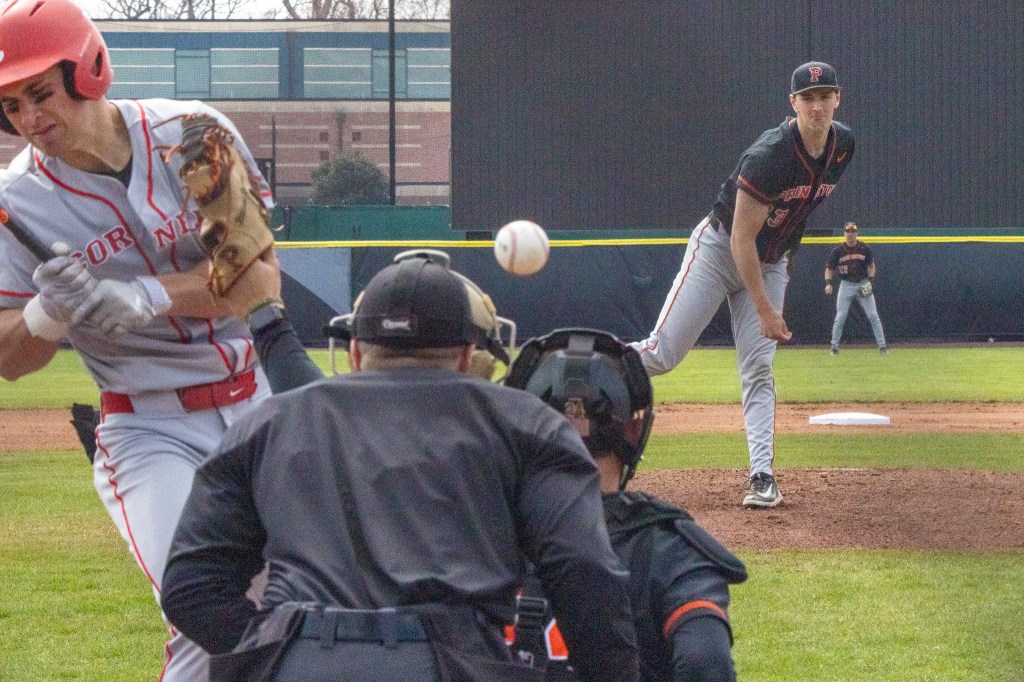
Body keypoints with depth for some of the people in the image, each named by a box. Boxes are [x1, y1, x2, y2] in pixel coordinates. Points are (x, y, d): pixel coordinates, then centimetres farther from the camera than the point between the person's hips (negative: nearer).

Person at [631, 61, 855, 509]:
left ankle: (762, 476, -7)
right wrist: (765, 309, -24)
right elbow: (741, 238, -26)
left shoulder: (843, 145, -7)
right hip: (719, 249, -5)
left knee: (759, 369, -3)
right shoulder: (770, 155, -29)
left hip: (770, 262, 6)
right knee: (661, 354, -10)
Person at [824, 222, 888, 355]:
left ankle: (882, 346, 0)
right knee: (840, 317, -1)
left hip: (863, 285, 0)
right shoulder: (838, 250, -4)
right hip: (846, 286, 0)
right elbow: (829, 268, 3)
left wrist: (870, 280, -8)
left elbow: (871, 265, 8)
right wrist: (828, 283, -13)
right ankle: (834, 347, 11)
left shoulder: (865, 249, -3)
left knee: (873, 316, -4)